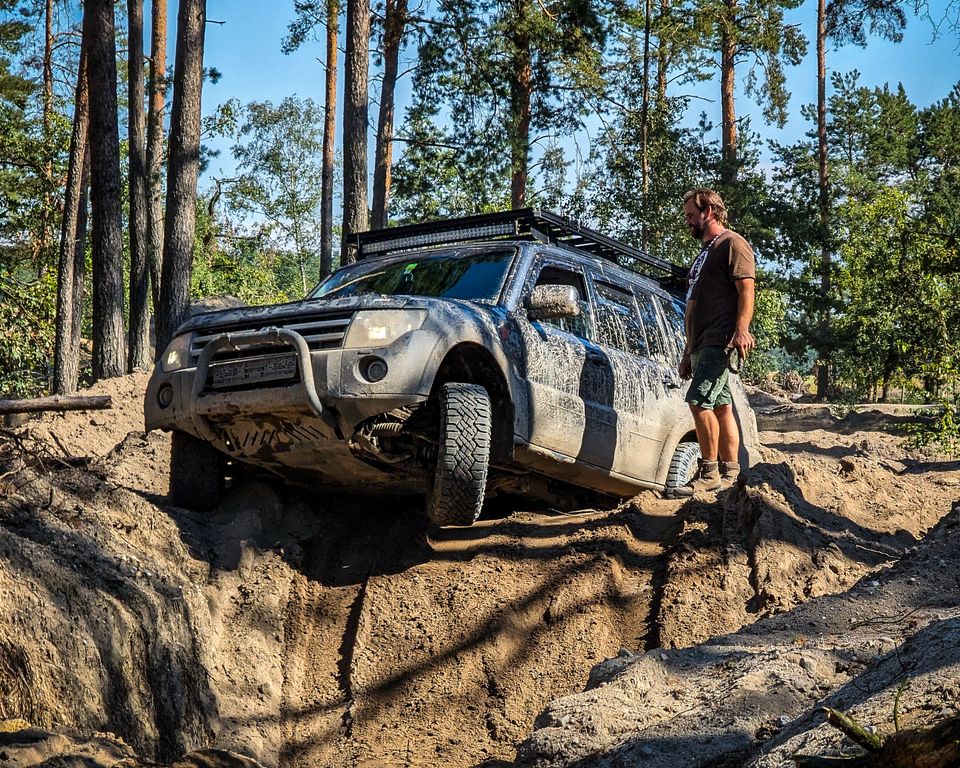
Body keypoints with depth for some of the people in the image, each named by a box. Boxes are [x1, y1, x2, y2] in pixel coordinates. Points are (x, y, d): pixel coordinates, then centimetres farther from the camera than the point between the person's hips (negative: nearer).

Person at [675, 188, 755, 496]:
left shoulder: (732, 244, -2)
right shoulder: (703, 253, 27)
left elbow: (746, 289, -14)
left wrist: (741, 330, -28)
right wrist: (688, 352, 25)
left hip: (720, 341, -10)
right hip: (702, 344, 10)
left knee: (699, 401, -18)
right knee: (721, 407, 8)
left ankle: (709, 473, -15)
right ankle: (729, 473, 10)